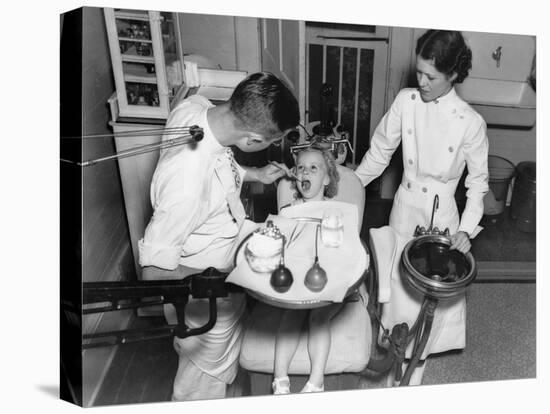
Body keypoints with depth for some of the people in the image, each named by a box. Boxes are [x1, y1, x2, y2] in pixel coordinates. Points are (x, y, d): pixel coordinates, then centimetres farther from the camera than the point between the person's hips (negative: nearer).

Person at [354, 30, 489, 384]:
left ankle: (417, 355, 37)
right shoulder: (406, 100, -10)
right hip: (405, 205, 3)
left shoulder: (471, 122, -17)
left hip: (441, 213, -2)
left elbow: (478, 180, -6)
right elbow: (380, 151, 0)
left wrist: (467, 228, -12)